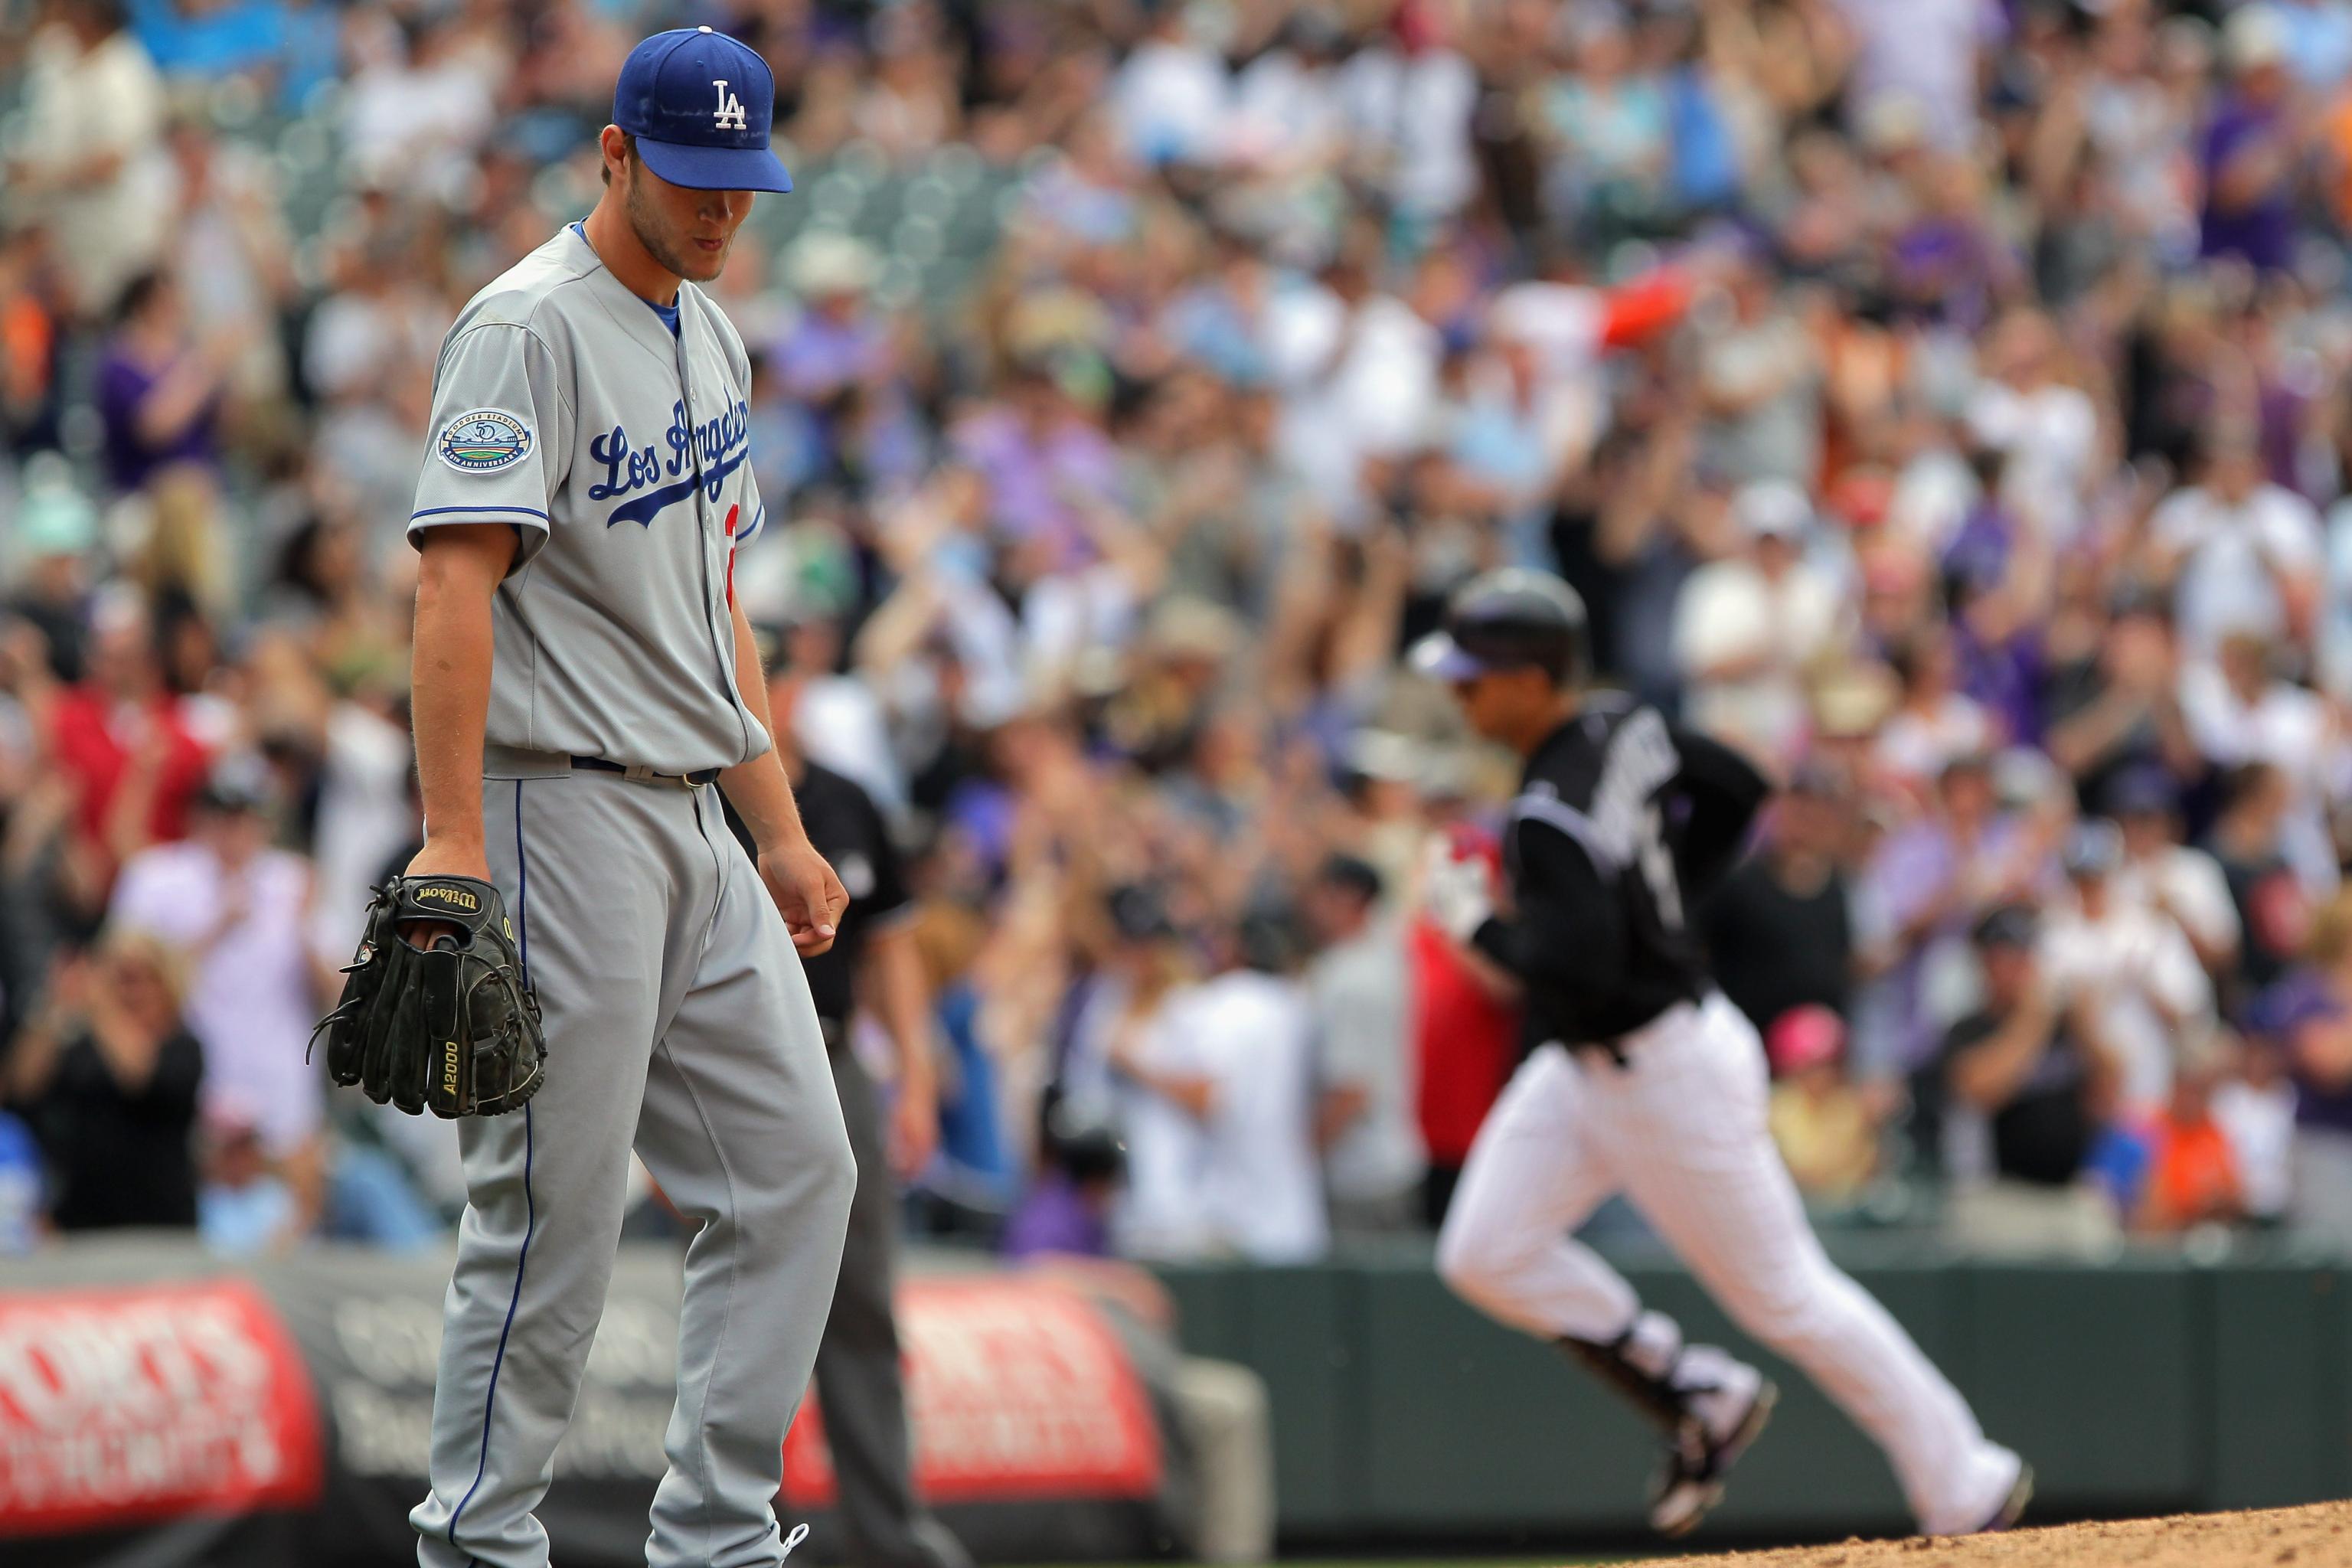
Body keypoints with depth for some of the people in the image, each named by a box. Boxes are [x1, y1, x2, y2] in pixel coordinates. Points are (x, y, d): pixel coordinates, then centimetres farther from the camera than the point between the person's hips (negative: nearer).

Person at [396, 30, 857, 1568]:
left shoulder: (712, 337, 17)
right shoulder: (531, 328, -12)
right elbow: (458, 577, -20)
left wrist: (784, 833, 20)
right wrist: (453, 837, -29)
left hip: (692, 823, 9)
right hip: (563, 803, -9)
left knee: (796, 1171, 6)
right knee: (557, 1203, -7)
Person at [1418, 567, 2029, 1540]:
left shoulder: (1552, 816, -29)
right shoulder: (1622, 731, -2)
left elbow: (1581, 968, -35)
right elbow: (1738, 787, 13)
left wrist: (1480, 926, -19)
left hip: (1669, 1078, -9)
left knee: (1783, 1294, 4)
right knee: (1486, 1256, 4)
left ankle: (1969, 1491, 17)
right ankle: (1698, 1402, 17)